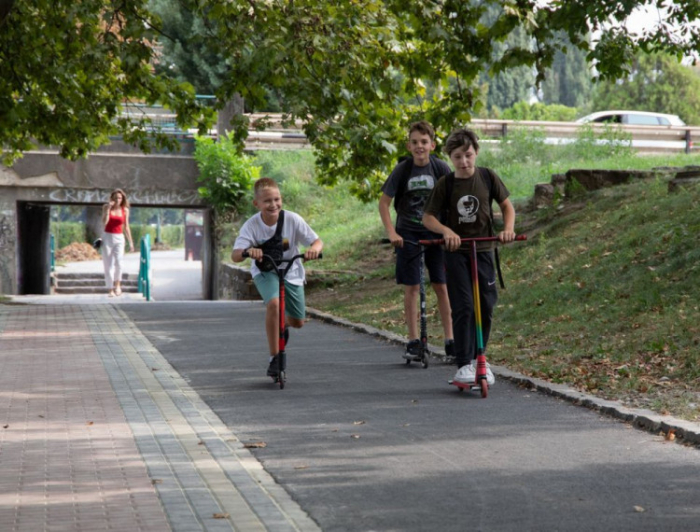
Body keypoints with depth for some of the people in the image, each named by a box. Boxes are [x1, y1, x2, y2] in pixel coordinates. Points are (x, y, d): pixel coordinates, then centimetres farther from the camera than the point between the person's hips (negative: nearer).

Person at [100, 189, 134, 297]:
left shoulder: (125, 210, 4)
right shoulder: (106, 207, 0)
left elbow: (126, 227, 11)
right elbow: (104, 222, -13)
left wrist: (130, 241, 10)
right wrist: (108, 208, -18)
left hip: (119, 238, 0)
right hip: (107, 237, 0)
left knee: (118, 262, -17)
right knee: (108, 264, -1)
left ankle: (117, 284, 5)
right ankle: (111, 289, 5)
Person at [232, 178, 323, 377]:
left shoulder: (292, 219, -20)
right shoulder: (251, 225, -22)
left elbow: (317, 241, -17)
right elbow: (235, 255, -29)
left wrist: (314, 249, -41)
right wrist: (248, 251, -52)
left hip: (291, 273, 2)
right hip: (265, 273, -2)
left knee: (298, 322, 6)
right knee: (274, 303, -32)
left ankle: (282, 324, 47)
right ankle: (274, 358, -22)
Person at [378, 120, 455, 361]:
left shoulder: (440, 168, -7)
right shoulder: (402, 170, -8)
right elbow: (384, 202, -3)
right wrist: (391, 233, -12)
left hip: (435, 232, 0)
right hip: (408, 234, 0)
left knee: (441, 286, -1)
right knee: (411, 287, 0)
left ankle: (450, 341, 5)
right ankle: (413, 341, 7)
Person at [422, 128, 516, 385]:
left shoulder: (487, 177, -1)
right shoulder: (445, 184, -5)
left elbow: (507, 206, 8)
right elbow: (428, 217, -3)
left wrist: (508, 228, -10)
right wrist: (446, 231, -21)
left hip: (483, 249, 2)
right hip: (456, 251, -2)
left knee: (486, 306, 4)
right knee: (463, 307, -10)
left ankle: (479, 358, 22)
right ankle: (464, 365, -6)